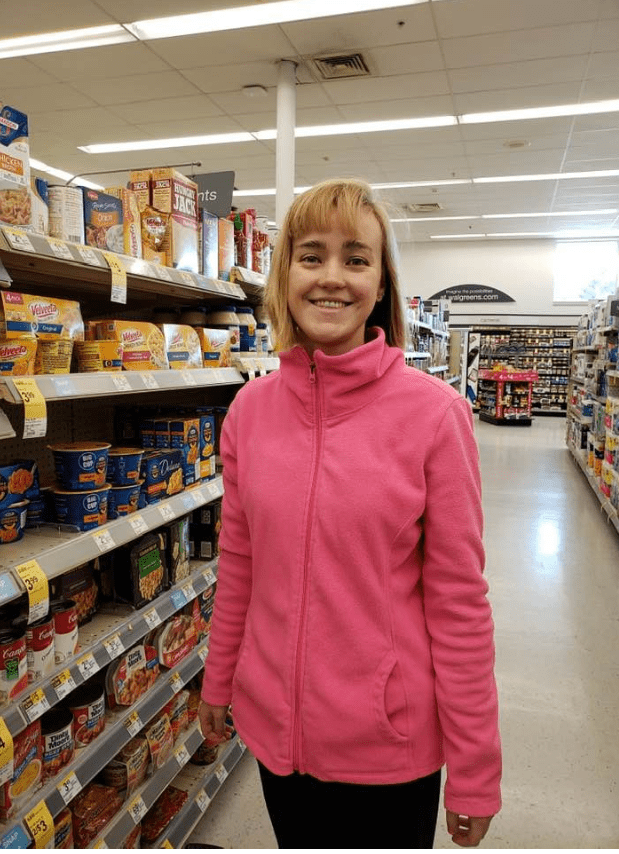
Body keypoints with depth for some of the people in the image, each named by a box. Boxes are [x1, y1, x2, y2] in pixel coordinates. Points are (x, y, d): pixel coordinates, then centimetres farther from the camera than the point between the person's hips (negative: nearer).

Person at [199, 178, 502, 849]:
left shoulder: (434, 411, -16)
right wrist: (218, 681, 14)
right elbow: (238, 567, 5)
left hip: (391, 744, -3)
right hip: (276, 725, 4)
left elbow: (460, 603, -12)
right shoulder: (250, 408, -5)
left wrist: (474, 772, -6)